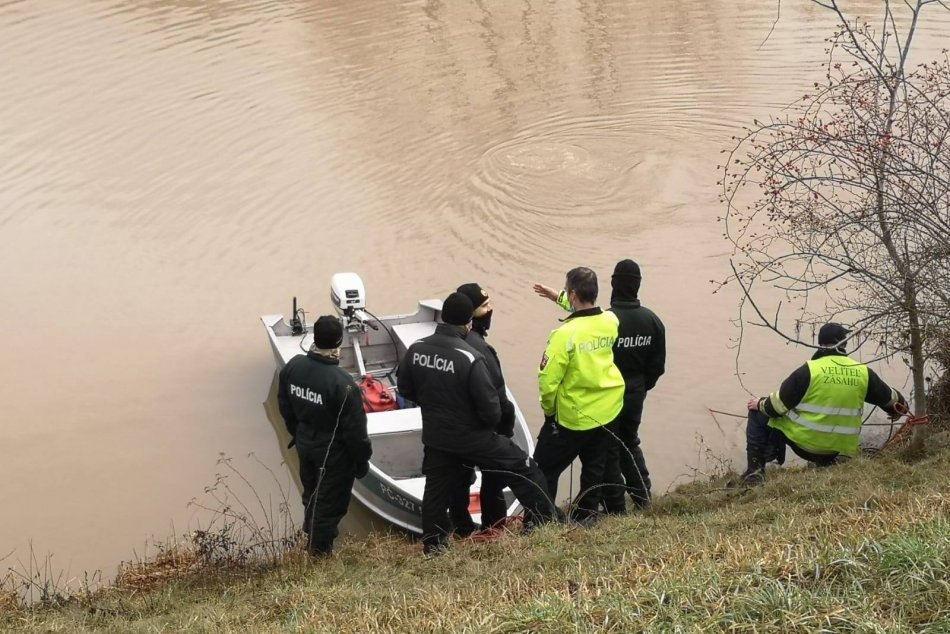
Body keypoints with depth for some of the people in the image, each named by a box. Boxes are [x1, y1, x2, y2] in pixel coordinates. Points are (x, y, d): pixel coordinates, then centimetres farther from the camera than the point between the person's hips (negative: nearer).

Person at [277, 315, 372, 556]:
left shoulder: (293, 367, -13)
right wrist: (362, 460, -7)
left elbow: (285, 407, 4)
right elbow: (355, 429, -23)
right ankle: (320, 551, 31)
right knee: (330, 503, 15)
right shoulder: (342, 383, -33)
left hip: (305, 446, 6)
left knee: (312, 495, 29)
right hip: (334, 454, -6)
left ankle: (312, 536, 51)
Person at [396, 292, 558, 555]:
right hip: (473, 437, -5)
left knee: (436, 488, 19)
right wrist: (493, 421, 2)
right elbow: (489, 404, -21)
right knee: (523, 469, 8)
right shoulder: (470, 357, -25)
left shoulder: (416, 349, -7)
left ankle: (433, 544, 27)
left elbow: (404, 388, 7)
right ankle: (548, 521, 14)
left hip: (435, 437, 5)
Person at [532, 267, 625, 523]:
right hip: (607, 410, 6)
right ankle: (587, 516, 31)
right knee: (595, 466, 21)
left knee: (545, 469, 8)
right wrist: (560, 299, 24)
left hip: (572, 415, -6)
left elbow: (548, 381, -23)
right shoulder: (611, 322, -8)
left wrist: (548, 410, -5)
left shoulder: (565, 334, -26)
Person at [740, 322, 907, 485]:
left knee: (757, 412, 14)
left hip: (803, 441, -5)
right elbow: (892, 399, 13)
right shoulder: (863, 373, -2)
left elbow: (778, 405, -11)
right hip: (839, 449, 5)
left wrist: (760, 404, 11)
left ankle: (755, 469, 6)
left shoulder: (810, 370, -13)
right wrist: (897, 411, 37)